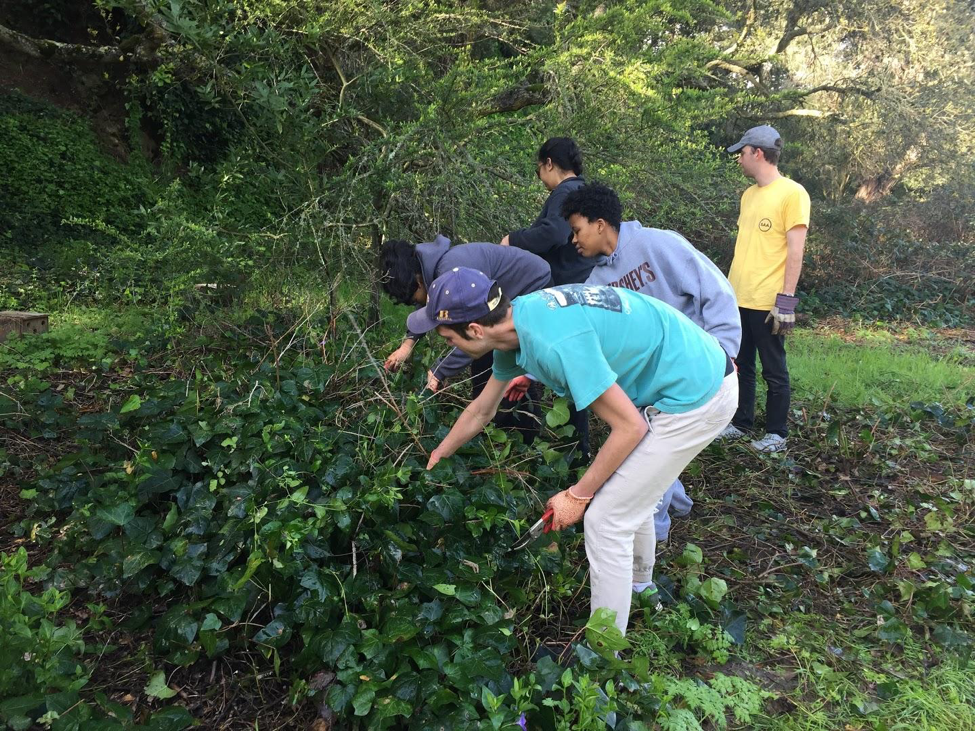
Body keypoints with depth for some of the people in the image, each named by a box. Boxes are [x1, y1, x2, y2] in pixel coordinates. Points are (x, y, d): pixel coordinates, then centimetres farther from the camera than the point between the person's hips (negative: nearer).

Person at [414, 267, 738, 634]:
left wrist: (577, 496, -10)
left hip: (695, 397, -9)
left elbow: (630, 427, -22)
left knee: (606, 520, -3)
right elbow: (480, 411, 15)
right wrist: (433, 461, 26)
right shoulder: (515, 320, 0)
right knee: (631, 492, 26)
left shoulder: (556, 343, -31)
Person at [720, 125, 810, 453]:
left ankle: (777, 434, 16)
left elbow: (795, 251, -13)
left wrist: (785, 300, -18)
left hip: (767, 302, -7)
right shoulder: (749, 195, 14)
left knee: (774, 372, 4)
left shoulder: (792, 193, -9)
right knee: (740, 365, 15)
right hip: (738, 299, 7)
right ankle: (741, 423, 28)